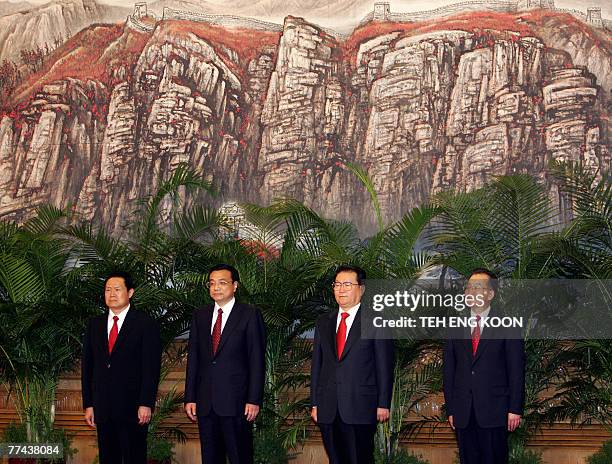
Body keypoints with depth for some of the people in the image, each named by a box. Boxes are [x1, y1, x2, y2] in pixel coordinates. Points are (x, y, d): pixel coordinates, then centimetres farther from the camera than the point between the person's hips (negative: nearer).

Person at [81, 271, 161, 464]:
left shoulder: (146, 324, -1)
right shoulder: (94, 324, 12)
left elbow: (151, 367, -6)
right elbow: (87, 366, 12)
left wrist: (146, 404, -13)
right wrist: (88, 404, 6)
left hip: (133, 407, -4)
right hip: (102, 408, 4)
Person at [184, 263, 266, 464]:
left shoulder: (250, 315, -1)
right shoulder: (200, 316, 13)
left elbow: (257, 361, -4)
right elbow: (193, 359, 12)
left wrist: (254, 400, -10)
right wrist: (190, 398, 6)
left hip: (236, 402, -4)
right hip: (205, 402, 4)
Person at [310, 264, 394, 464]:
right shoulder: (323, 323, 14)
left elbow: (385, 366, -2)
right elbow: (316, 365, 14)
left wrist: (383, 404, -6)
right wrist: (314, 404, 9)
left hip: (360, 410, -4)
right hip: (328, 411, 5)